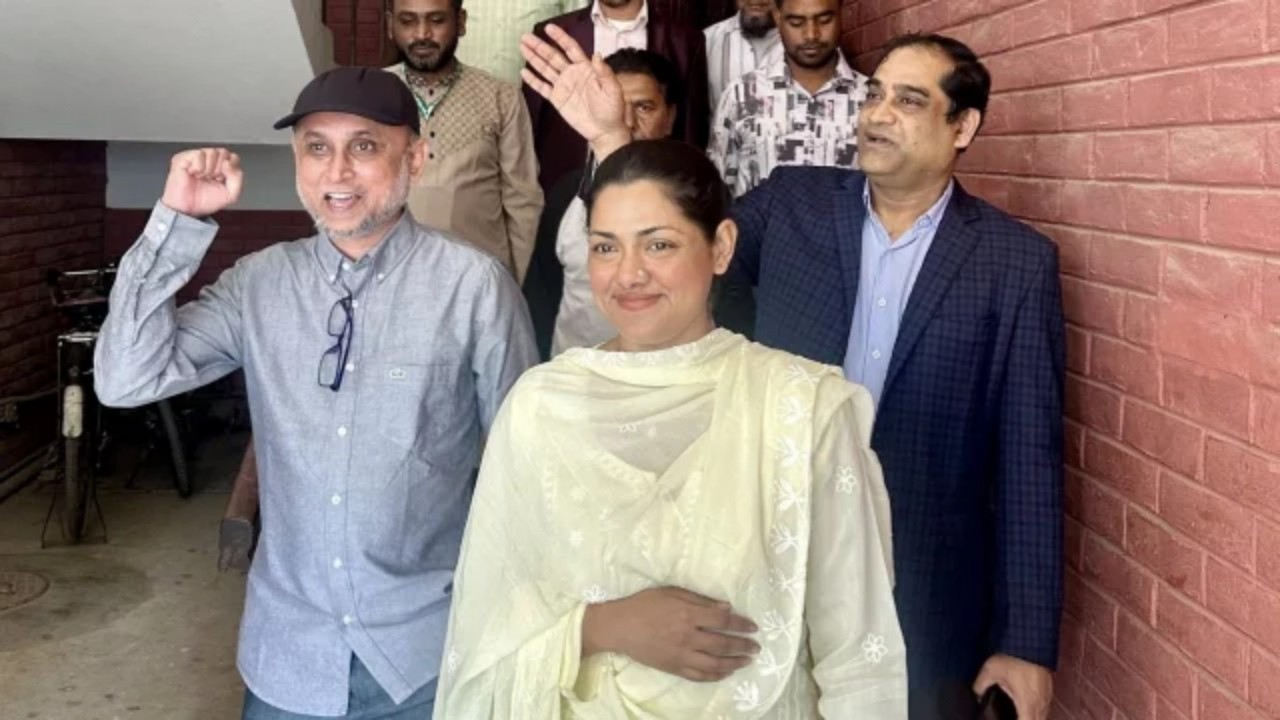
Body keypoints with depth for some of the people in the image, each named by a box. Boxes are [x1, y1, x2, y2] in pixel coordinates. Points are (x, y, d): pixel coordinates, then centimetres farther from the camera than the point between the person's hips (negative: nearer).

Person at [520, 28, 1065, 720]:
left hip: (927, 601, -2)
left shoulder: (1017, 261, -6)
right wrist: (612, 139, -14)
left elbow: (1029, 459, -7)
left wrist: (1026, 643, -8)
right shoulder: (792, 204, 0)